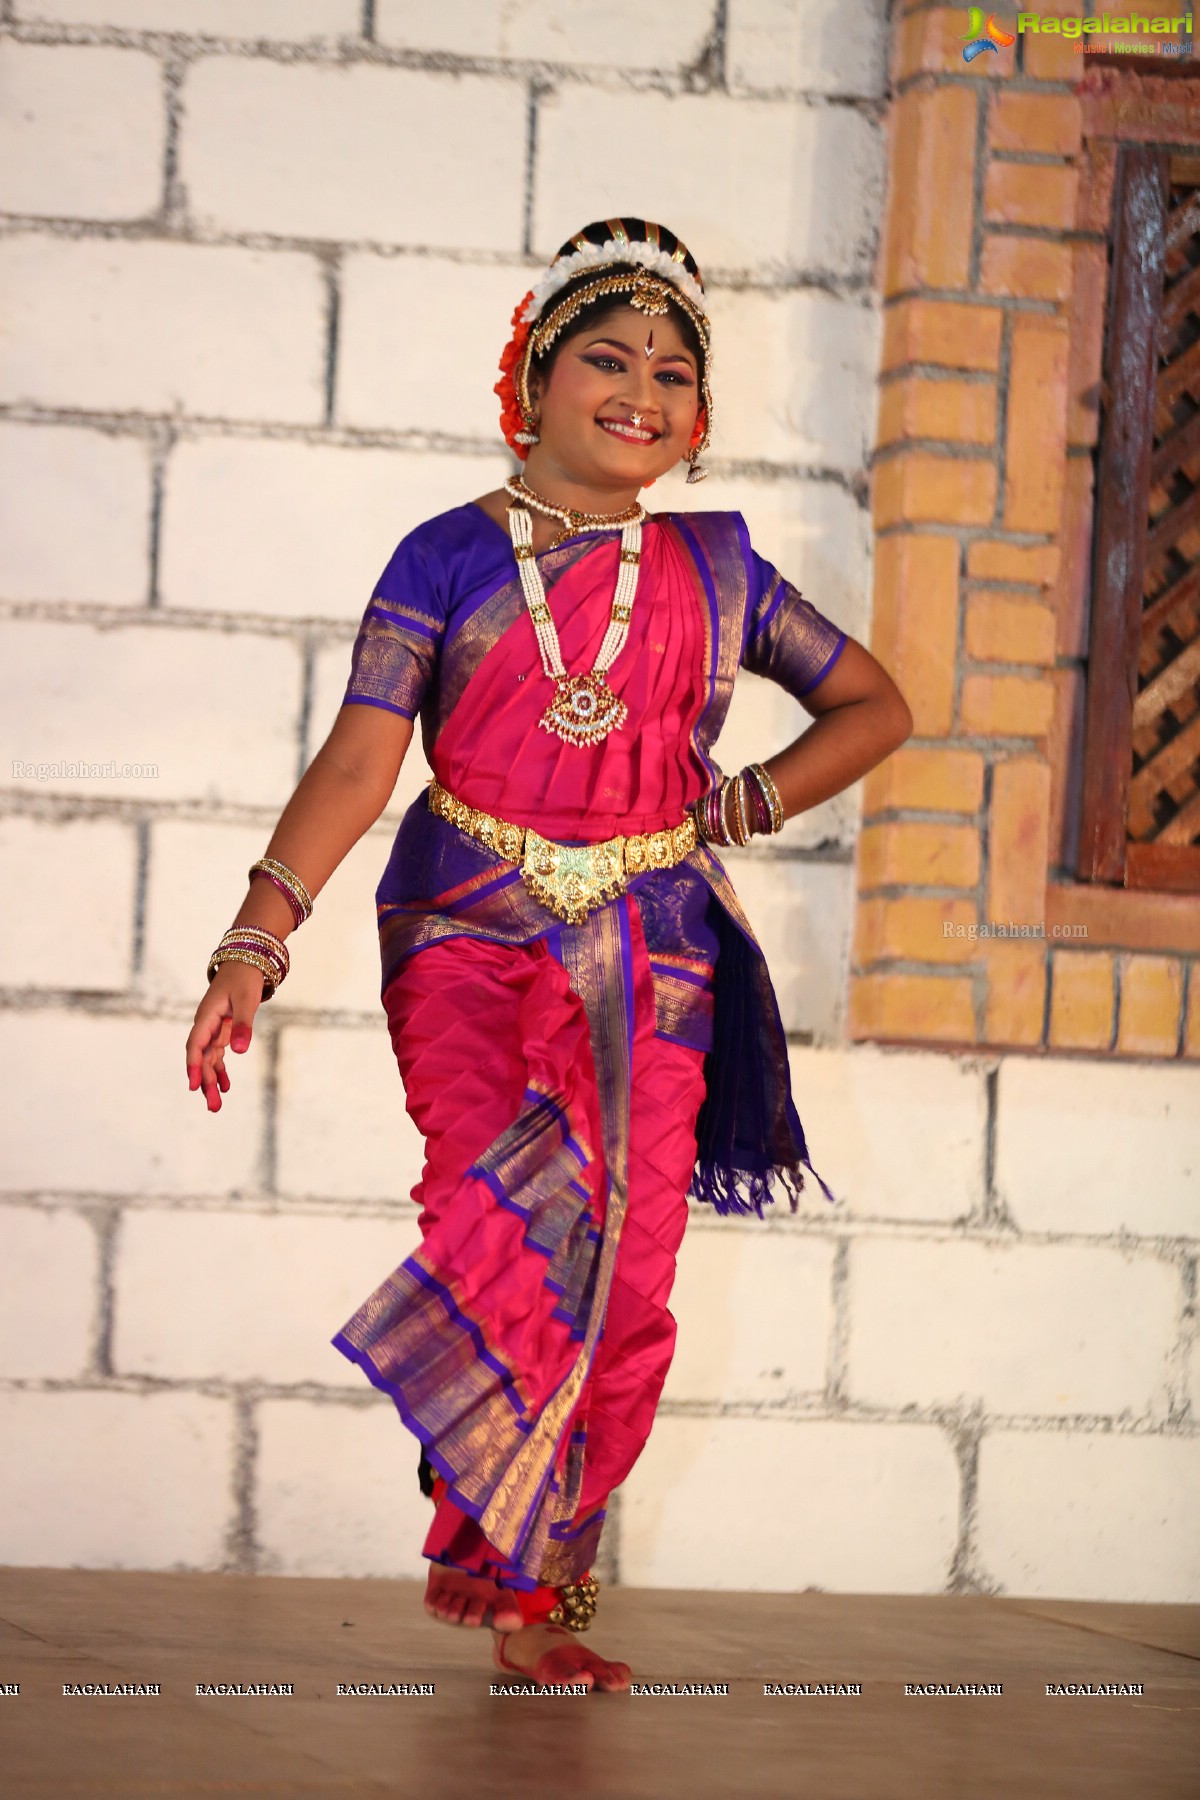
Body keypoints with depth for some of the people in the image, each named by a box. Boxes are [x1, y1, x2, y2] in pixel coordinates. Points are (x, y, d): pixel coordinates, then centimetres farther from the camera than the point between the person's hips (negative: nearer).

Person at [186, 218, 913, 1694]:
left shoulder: (715, 569, 11)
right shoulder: (450, 557, 4)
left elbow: (874, 705, 22)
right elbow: (359, 759, -6)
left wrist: (747, 806, 8)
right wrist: (259, 937, -17)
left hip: (651, 960, 3)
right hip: (472, 934, -2)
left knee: (623, 1297, -4)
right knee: (519, 1187, -27)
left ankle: (540, 1599, 12)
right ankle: (482, 1526, -12)